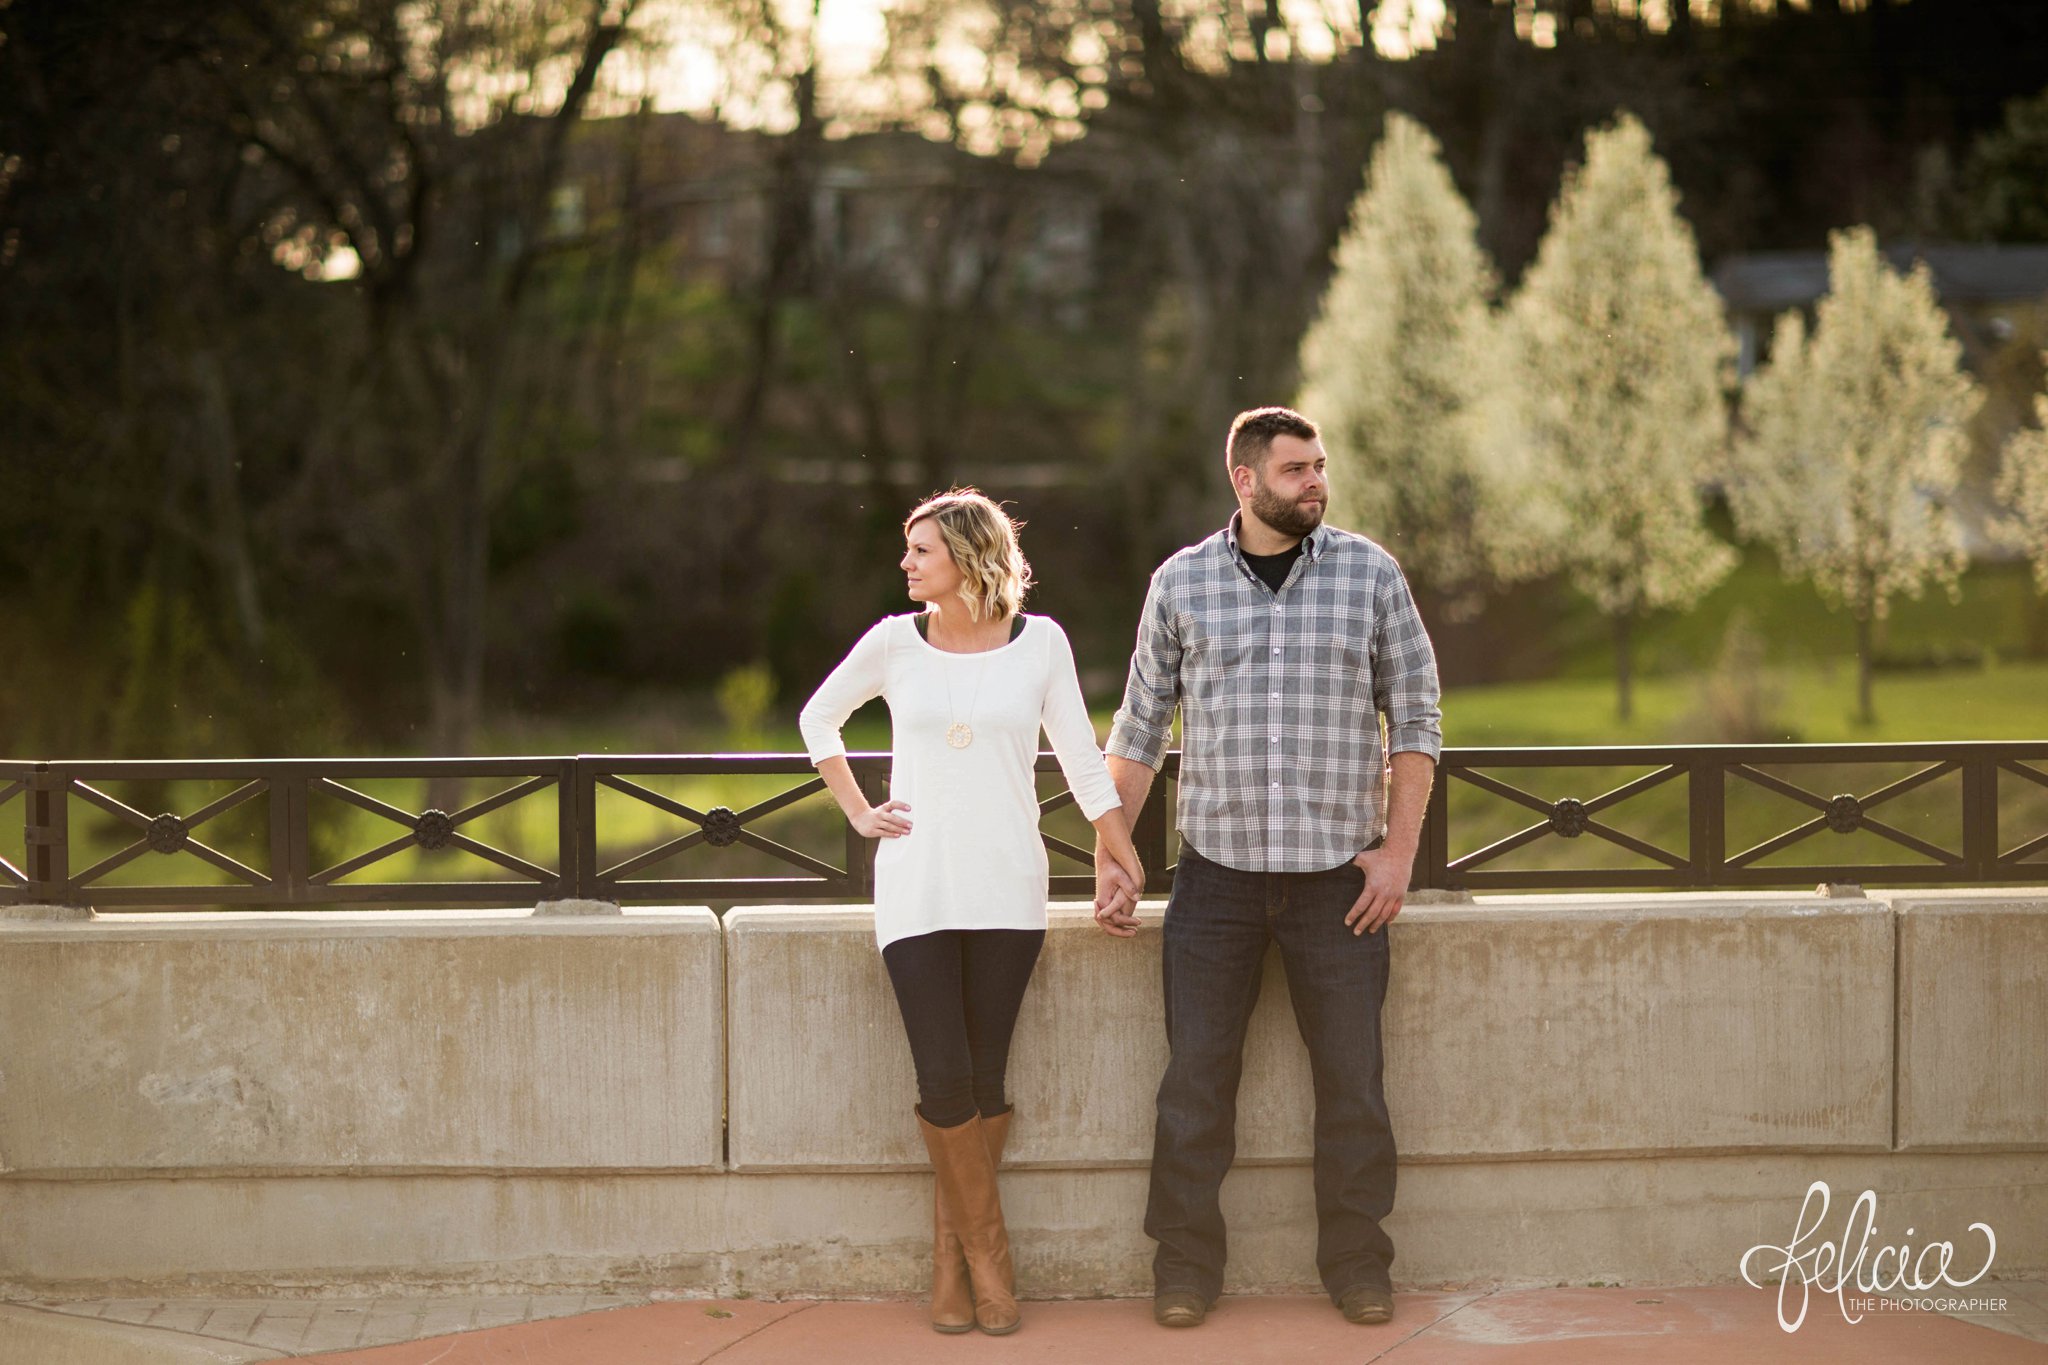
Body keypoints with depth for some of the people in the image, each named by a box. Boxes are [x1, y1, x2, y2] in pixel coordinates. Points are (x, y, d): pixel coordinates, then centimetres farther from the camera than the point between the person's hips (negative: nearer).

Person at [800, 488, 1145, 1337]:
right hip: (917, 886, 0)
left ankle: (951, 1259, 13)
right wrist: (858, 813, 10)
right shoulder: (895, 643, 2)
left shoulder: (1039, 643, 2)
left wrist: (1122, 857, 3)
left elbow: (1080, 758, 7)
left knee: (984, 1081, 0)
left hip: (1006, 888, 0)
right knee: (945, 1082, -9)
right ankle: (986, 1254, 7)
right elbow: (818, 718, 18)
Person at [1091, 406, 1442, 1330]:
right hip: (1216, 872, 0)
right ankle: (1185, 1269, 11)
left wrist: (1399, 849, -3)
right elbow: (1139, 730, 9)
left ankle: (1357, 1265, 15)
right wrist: (1111, 862, 5)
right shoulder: (1182, 583, 4)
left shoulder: (1369, 573, 3)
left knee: (1352, 1080, 2)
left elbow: (1415, 716, 5)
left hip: (1339, 876, 0)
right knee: (1195, 1078, 1)